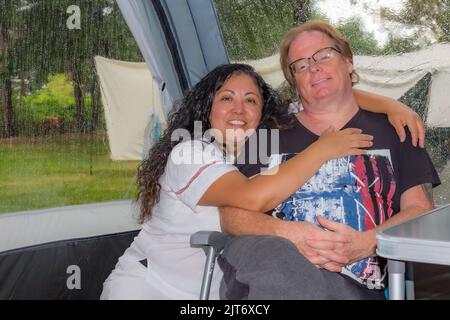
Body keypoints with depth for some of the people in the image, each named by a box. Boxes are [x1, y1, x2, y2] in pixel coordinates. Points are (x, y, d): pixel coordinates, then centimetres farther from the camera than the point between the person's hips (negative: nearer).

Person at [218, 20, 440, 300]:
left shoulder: (391, 131, 20)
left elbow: (421, 210, 11)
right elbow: (231, 214, 9)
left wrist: (367, 243, -10)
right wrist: (289, 234, -12)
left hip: (355, 282, -1)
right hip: (270, 258, 1)